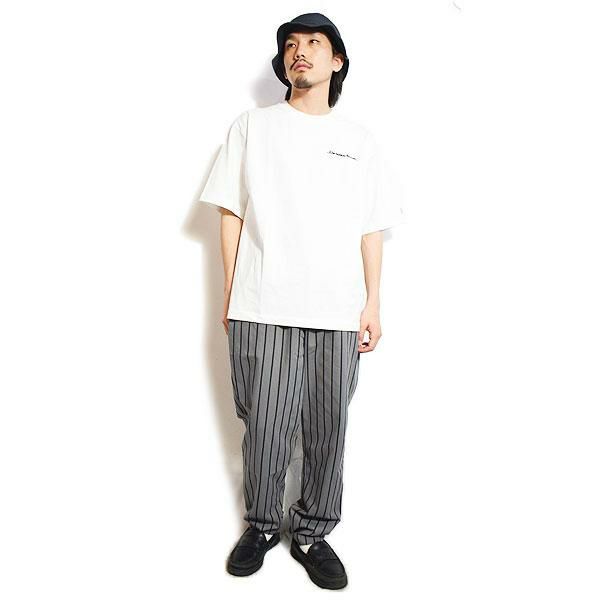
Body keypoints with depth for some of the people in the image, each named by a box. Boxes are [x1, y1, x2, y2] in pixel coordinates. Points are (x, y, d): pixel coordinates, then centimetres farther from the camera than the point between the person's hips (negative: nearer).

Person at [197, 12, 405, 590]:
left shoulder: (359, 140, 14)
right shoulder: (251, 126, 10)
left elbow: (371, 229, 11)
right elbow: (231, 214, 7)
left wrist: (372, 303, 4)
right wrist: (230, 295, 3)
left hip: (338, 312, 2)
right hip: (263, 309, -1)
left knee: (327, 429, 6)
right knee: (264, 425, 4)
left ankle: (312, 533, 24)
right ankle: (262, 525, 26)